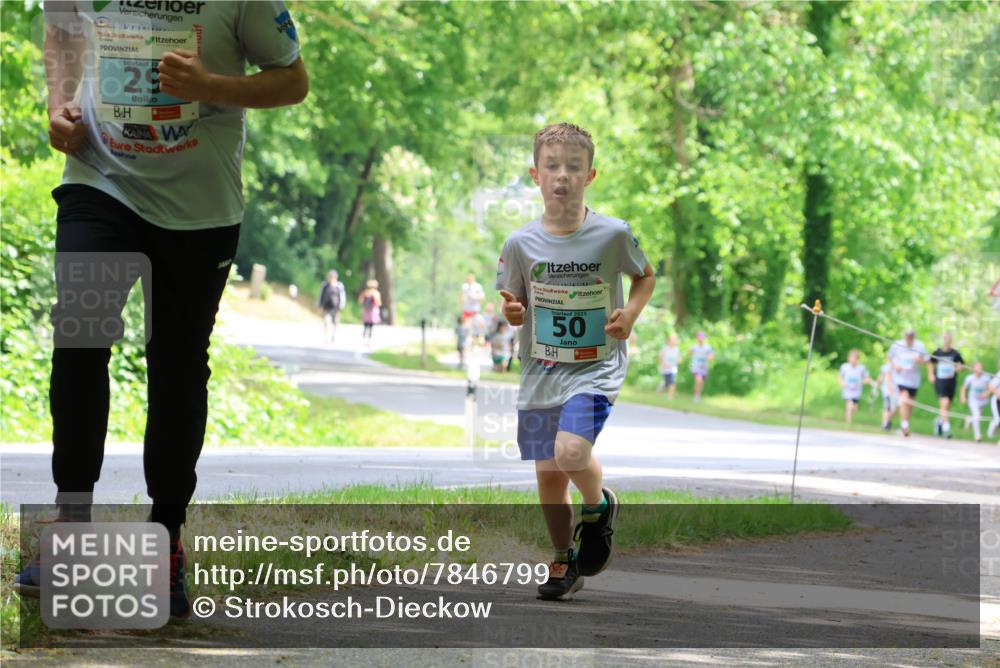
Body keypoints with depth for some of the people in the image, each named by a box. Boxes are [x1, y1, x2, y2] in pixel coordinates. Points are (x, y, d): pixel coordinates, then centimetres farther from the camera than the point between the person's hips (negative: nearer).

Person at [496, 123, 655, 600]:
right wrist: (512, 313, -15)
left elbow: (645, 276, 9)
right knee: (548, 472, 9)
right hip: (541, 371, 3)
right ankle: (564, 561, 31)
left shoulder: (613, 234, -9)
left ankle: (599, 505, 9)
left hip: (596, 366, -3)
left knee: (570, 451, -24)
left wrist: (630, 314, -9)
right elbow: (513, 306, 8)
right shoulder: (521, 243, -5)